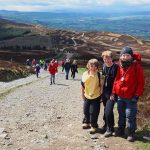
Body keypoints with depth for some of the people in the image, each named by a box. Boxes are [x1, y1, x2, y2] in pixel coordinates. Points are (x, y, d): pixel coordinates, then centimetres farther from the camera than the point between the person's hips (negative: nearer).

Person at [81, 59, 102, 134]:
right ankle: (86, 122, 39)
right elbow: (82, 85, 4)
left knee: (93, 112, -1)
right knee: (86, 111, 16)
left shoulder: (98, 75, -15)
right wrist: (82, 94, 8)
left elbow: (101, 85, -6)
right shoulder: (85, 74, -6)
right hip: (87, 96, 4)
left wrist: (100, 93, -6)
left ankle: (93, 126, 16)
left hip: (96, 97, -4)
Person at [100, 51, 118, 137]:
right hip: (105, 92, 6)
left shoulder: (116, 67, -14)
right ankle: (106, 125, 33)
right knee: (106, 110, 16)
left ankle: (110, 128, 6)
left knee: (108, 111, -11)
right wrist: (102, 91, 14)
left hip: (112, 92, -5)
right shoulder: (104, 66, 4)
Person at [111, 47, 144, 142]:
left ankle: (131, 133, 14)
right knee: (121, 114, 18)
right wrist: (114, 92, 8)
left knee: (130, 116, -2)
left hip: (131, 97, -6)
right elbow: (117, 80, 13)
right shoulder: (120, 67, 7)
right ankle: (121, 130, 32)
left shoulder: (137, 66, -10)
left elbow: (141, 82, -11)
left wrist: (137, 95, -14)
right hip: (120, 96, 6)